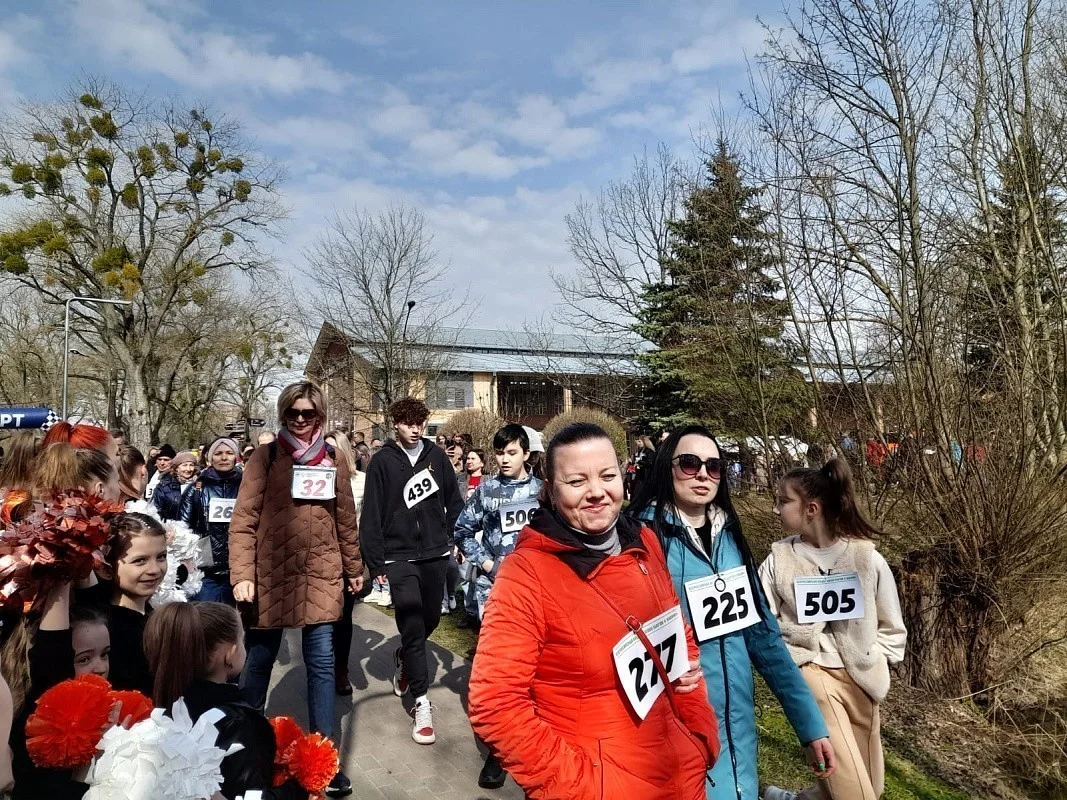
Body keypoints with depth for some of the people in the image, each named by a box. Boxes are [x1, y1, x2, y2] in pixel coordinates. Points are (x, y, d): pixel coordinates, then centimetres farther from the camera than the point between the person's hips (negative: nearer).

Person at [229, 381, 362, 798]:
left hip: (320, 574, 2)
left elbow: (345, 519, 12)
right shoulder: (265, 456, -2)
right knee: (260, 659, 13)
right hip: (271, 574, -2)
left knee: (322, 663, 6)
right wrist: (242, 575, -13)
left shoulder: (333, 459, 6)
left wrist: (354, 567, 16)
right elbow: (243, 519, -6)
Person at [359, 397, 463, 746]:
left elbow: (454, 500, 10)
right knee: (412, 625, -6)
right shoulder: (383, 461, -5)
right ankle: (421, 704, 7)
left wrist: (455, 536, 4)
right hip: (399, 556, -3)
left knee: (431, 618, 16)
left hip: (435, 553, 3)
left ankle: (405, 657, 48)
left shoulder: (436, 455, 2)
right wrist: (376, 564, -7)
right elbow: (371, 516, -5)